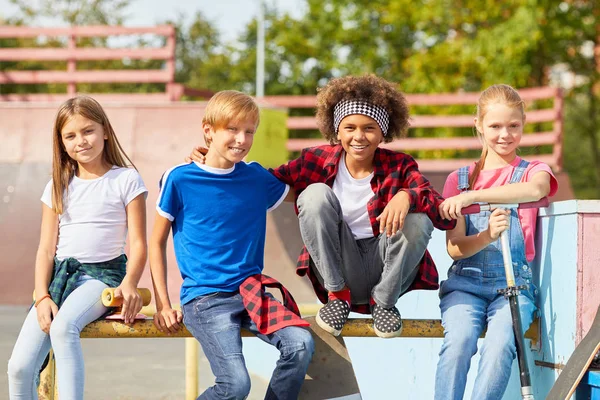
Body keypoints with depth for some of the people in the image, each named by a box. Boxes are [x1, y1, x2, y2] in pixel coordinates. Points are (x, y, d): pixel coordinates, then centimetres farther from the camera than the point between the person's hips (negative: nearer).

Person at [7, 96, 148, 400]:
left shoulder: (126, 180, 2)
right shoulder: (58, 187, 14)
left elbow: (138, 243, -2)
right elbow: (46, 249, 11)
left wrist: (129, 284, -21)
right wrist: (42, 297, -5)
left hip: (103, 274, -4)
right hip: (60, 274, 4)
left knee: (63, 325, -38)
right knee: (19, 367, -14)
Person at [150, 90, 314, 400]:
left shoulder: (257, 178, 9)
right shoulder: (180, 179, -1)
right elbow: (157, 243, 5)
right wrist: (162, 305, -2)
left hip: (251, 290, 4)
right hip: (204, 298, -4)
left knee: (300, 344, -23)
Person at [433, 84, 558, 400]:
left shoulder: (533, 171, 11)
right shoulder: (459, 179, 14)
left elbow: (535, 189, -18)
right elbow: (455, 249, 3)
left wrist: (473, 196, -29)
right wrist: (487, 236, -20)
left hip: (513, 283, -1)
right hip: (465, 282, 1)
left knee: (500, 343, -32)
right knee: (459, 339, -30)